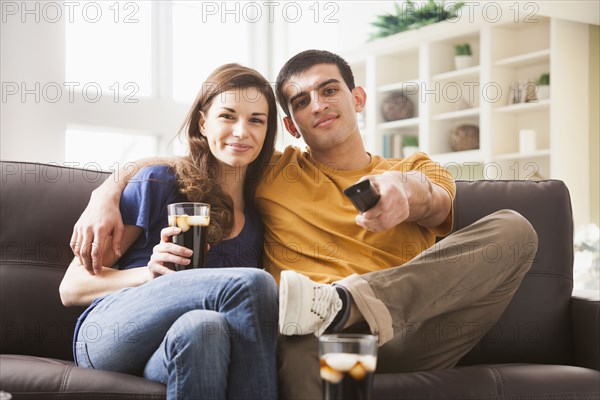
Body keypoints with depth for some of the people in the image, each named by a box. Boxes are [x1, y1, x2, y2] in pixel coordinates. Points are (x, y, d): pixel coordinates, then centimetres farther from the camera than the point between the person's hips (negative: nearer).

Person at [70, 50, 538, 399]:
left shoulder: (418, 170, 26)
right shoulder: (275, 174, 25)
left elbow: (436, 204, 0)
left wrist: (406, 190, -26)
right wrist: (106, 197, 3)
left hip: (404, 339, 4)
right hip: (317, 336, -3)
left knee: (513, 228, -21)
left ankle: (343, 303, -31)